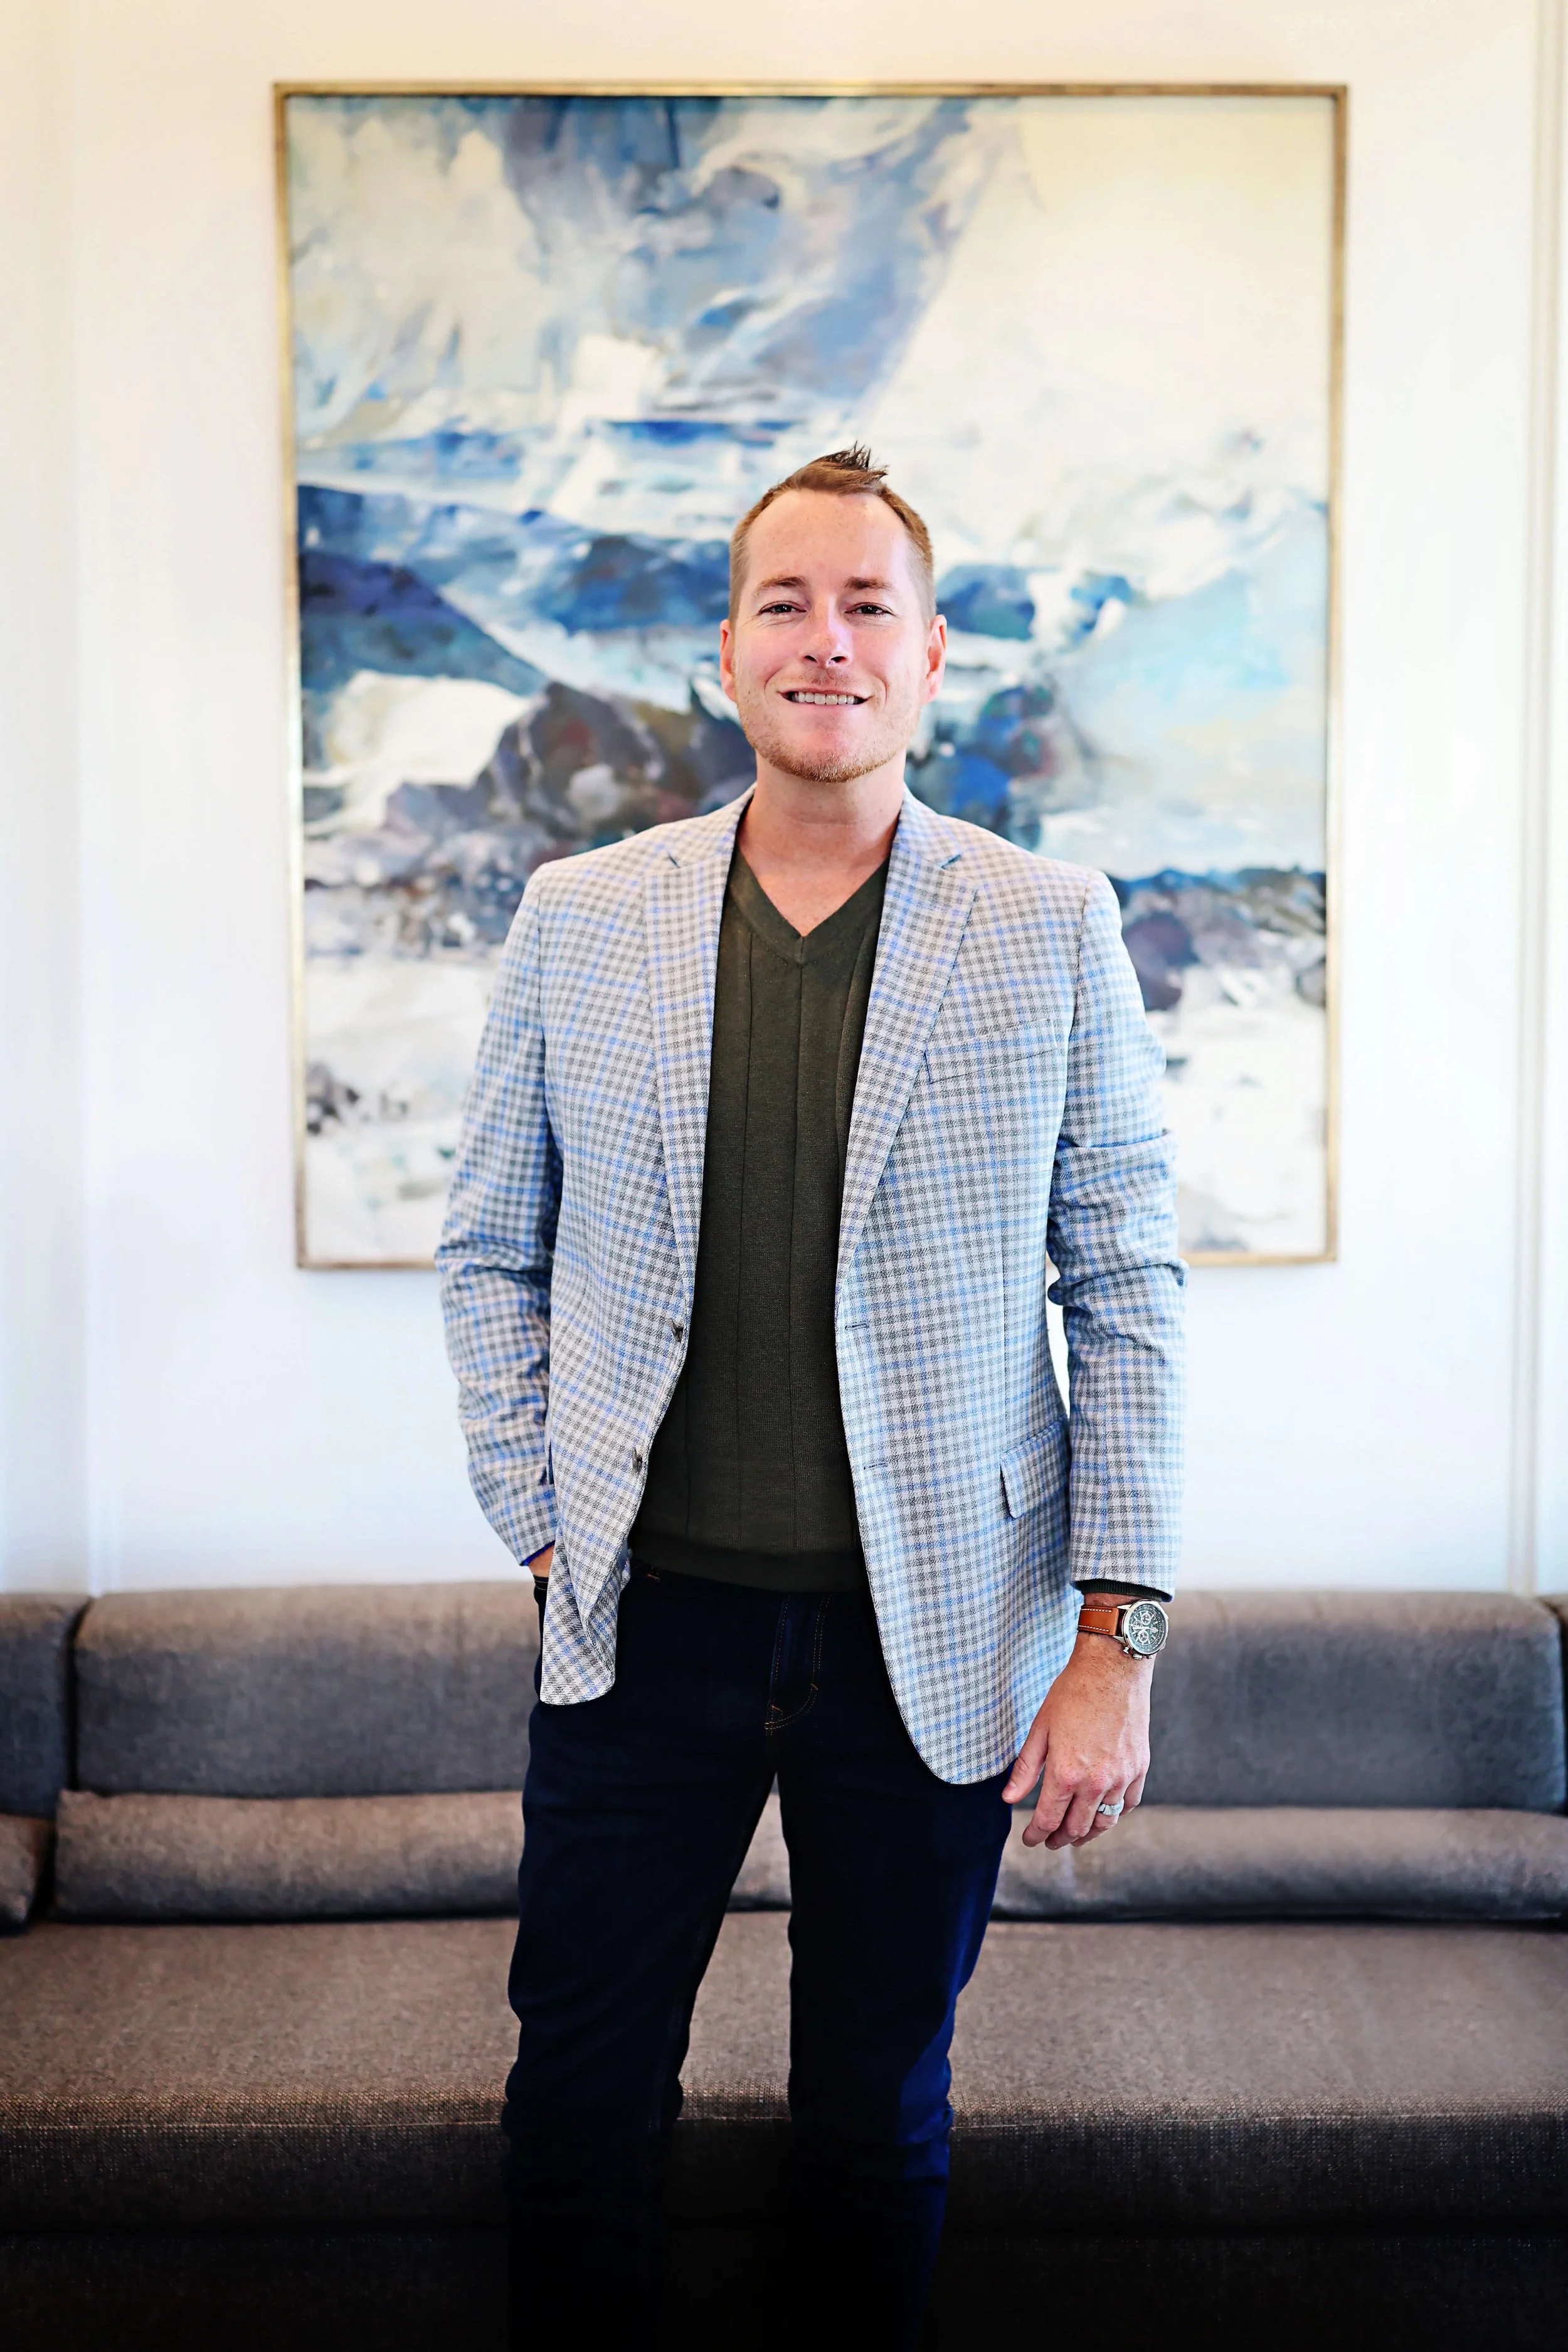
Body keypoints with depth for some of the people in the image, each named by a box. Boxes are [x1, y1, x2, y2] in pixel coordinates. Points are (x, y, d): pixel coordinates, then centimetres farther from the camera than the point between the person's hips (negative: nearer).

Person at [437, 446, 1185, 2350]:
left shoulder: (1053, 930, -1)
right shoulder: (578, 918, 3)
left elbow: (1129, 1286, -1)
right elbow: (489, 1254, 8)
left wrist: (1117, 1636, -6)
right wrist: (545, 1533, -1)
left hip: (933, 1633, -1)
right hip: (647, 1618, 1)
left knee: (879, 2114, 15)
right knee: (582, 2100, 12)